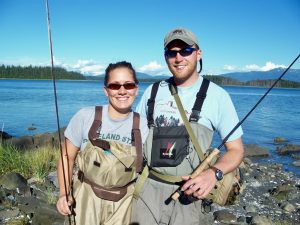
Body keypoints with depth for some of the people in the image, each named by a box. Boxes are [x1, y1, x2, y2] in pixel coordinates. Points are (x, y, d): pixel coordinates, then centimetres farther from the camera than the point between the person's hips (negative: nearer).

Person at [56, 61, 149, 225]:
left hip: (123, 203, 1)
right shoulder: (85, 117, -13)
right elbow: (67, 157, -4)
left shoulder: (143, 126, -10)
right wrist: (64, 193, -12)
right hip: (86, 198, 0)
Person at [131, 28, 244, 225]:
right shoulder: (153, 91, 4)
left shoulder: (216, 95, -7)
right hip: (147, 188, 3)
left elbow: (236, 150, -3)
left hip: (188, 193, -2)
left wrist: (214, 173, -22)